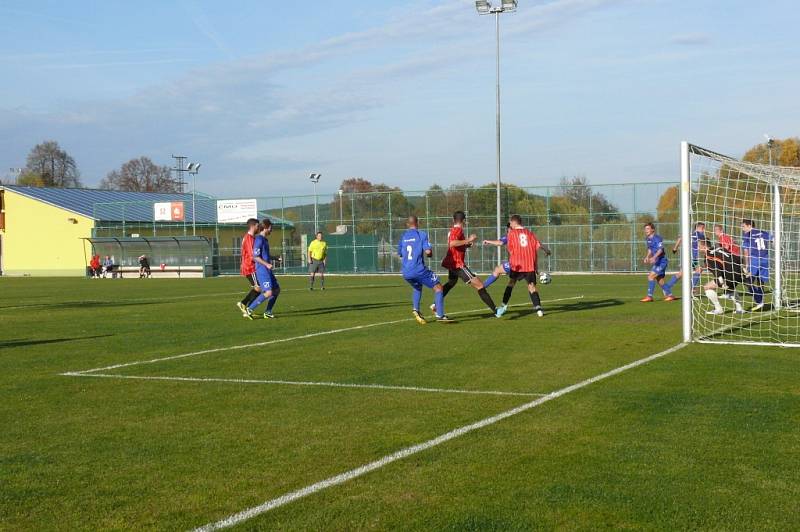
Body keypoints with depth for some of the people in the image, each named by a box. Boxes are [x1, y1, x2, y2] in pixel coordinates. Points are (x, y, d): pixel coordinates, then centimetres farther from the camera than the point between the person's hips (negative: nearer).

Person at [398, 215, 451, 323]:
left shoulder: (403, 236, 11)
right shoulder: (422, 234, -3)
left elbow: (400, 253, 20)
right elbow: (428, 252, -12)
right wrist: (430, 254, 10)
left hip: (406, 273, 6)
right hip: (419, 270, -6)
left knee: (418, 287, 33)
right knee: (438, 287, 5)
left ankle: (415, 309, 13)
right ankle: (440, 315, -6)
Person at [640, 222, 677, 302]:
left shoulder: (657, 238, -15)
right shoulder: (649, 239, 12)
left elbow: (660, 249, -26)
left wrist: (654, 257, -39)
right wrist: (647, 257, 8)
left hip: (661, 262, -9)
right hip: (657, 262, 9)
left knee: (651, 276, -16)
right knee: (660, 281, 11)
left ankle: (649, 296, -14)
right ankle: (670, 295, 22)